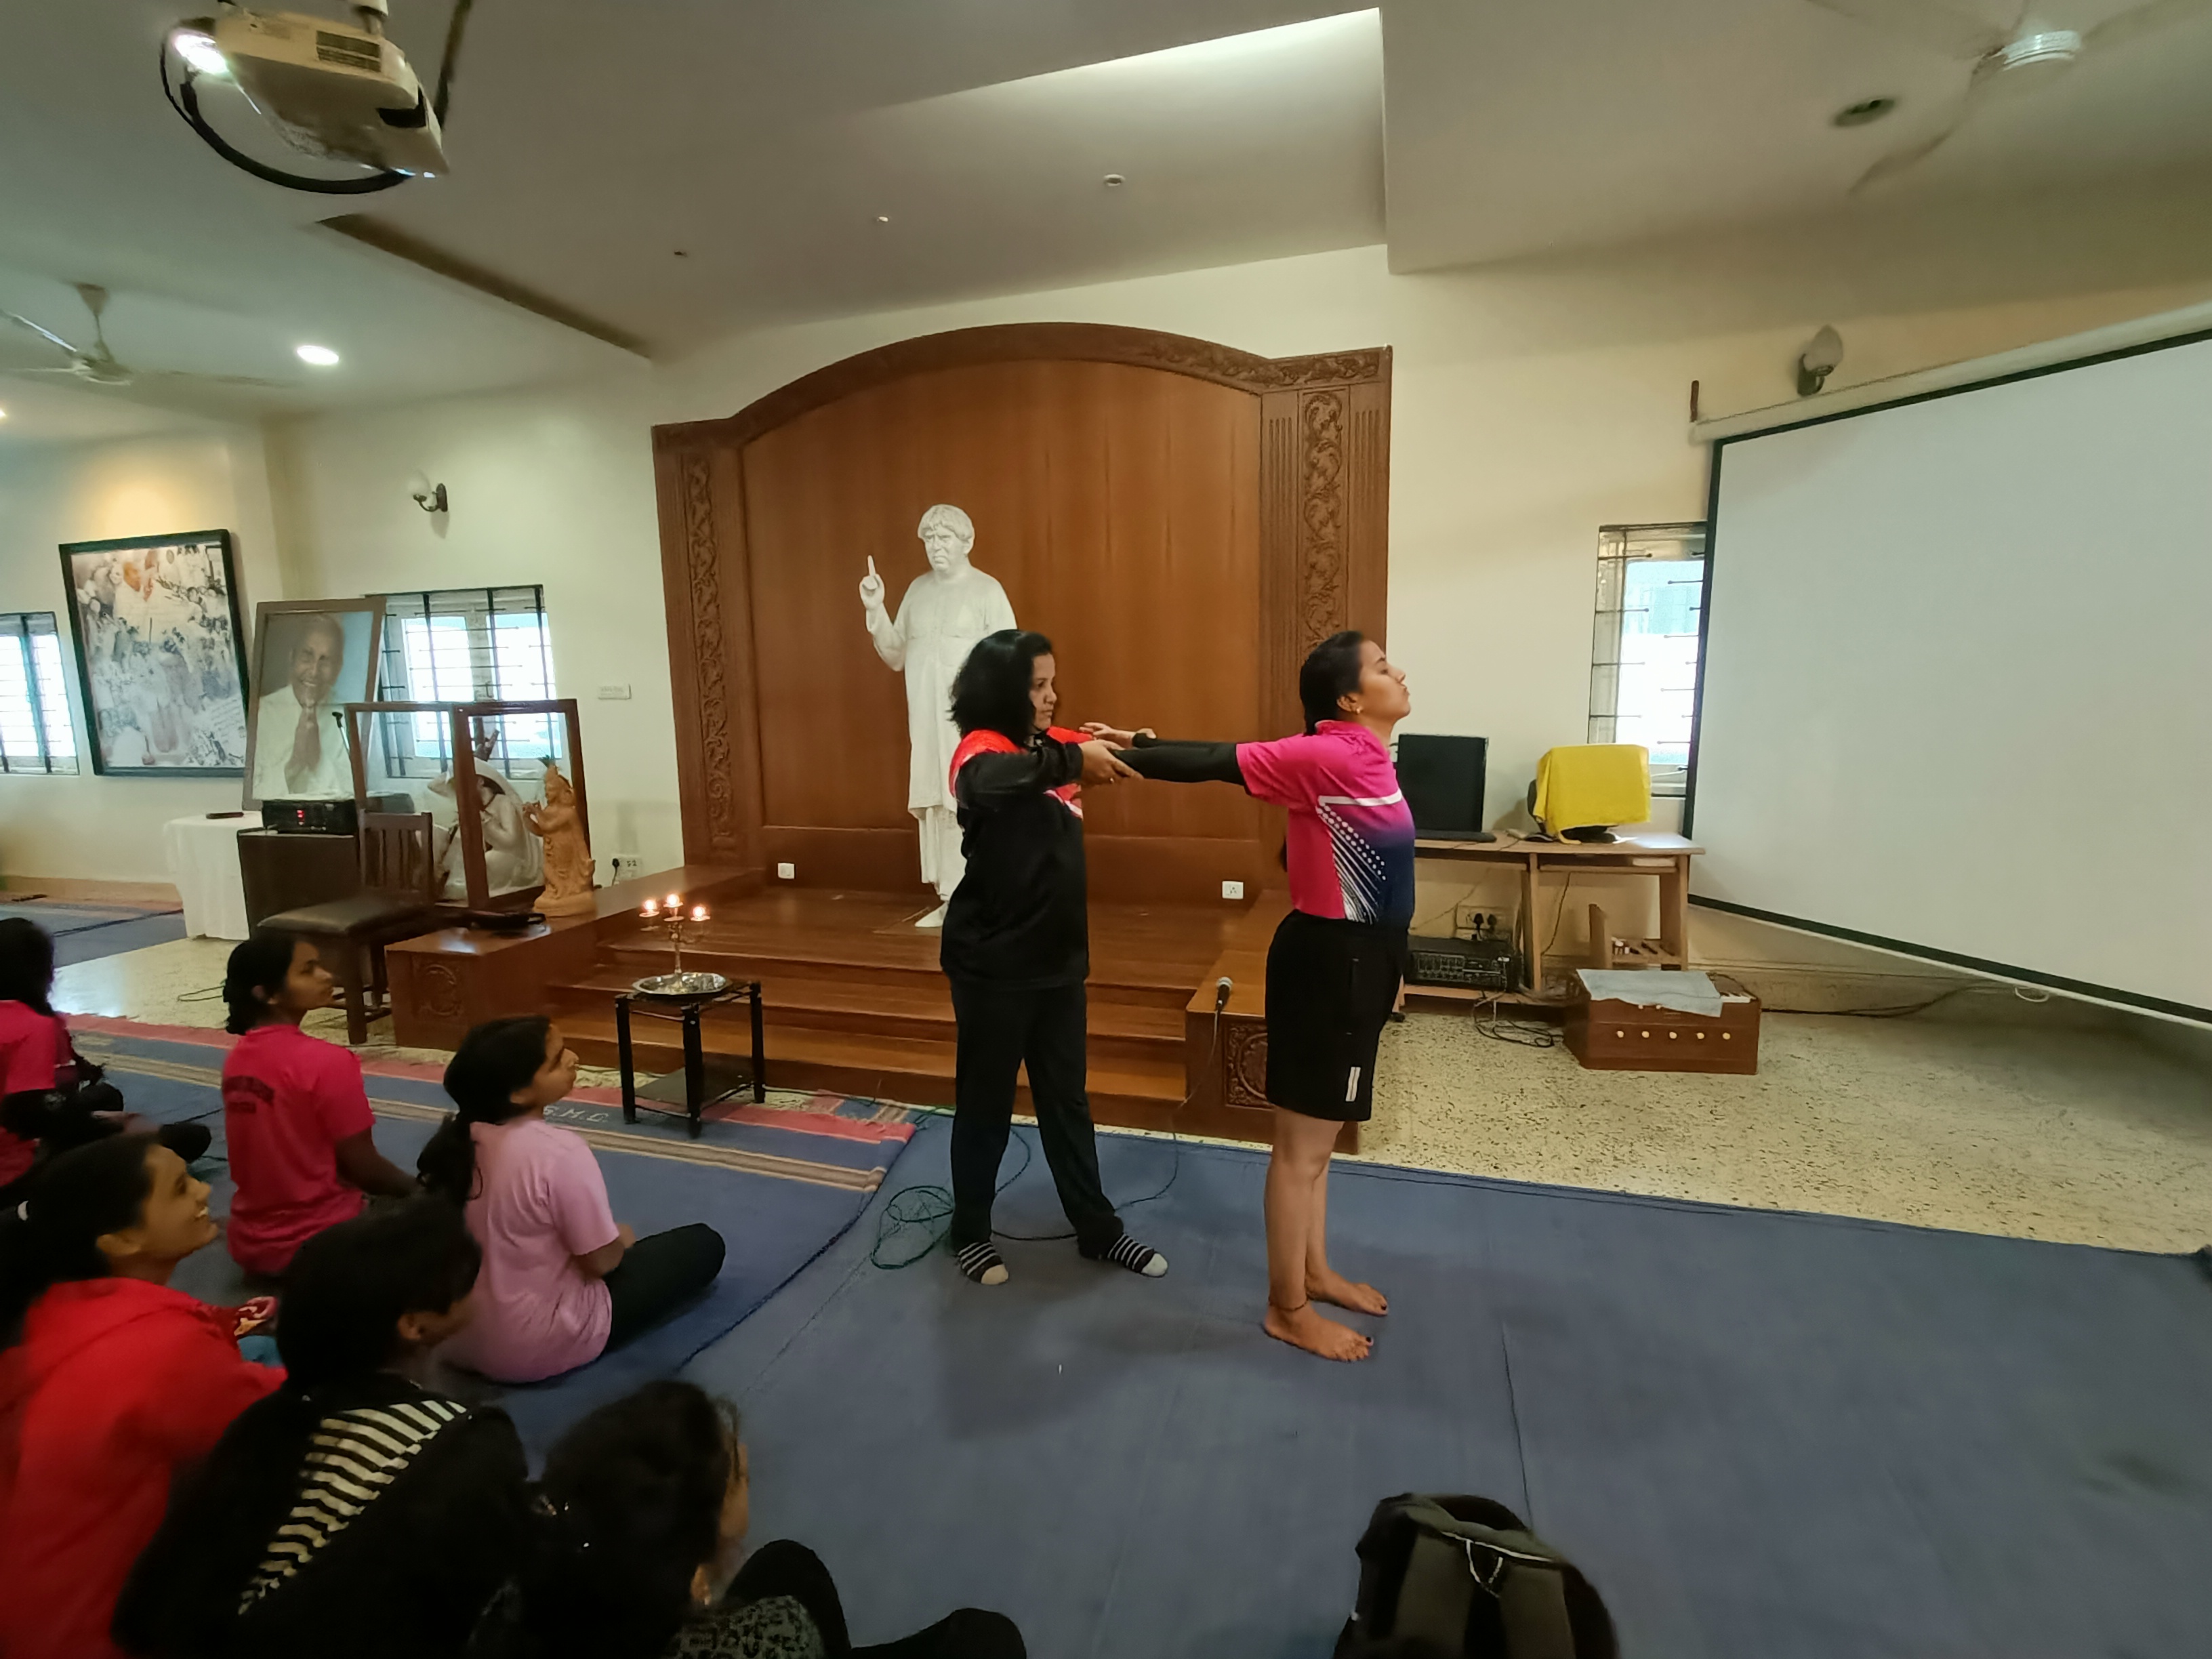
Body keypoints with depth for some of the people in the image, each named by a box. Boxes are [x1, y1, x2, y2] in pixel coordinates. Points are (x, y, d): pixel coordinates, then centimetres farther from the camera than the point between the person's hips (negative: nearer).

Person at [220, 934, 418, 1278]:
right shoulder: (327, 1062, -23)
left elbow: (286, 1154, 10)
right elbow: (364, 1168, -17)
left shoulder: (236, 1061, 1)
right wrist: (421, 1190, 1)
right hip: (317, 1246, -8)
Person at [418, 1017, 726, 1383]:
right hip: (536, 1350, -7)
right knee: (704, 1244, 2)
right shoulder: (559, 1152, -29)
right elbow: (602, 1261, -20)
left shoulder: (457, 1139, -7)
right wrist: (624, 1240, 2)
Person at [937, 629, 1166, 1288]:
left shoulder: (1050, 742, 7)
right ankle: (969, 1232, 30)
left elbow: (1101, 755, 17)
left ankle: (1098, 1229, 31)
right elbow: (990, 781, -40)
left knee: (1066, 1099, 17)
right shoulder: (981, 748, -16)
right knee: (986, 1102, 10)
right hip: (992, 963, -7)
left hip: (1058, 958, 7)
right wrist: (1073, 758, -43)